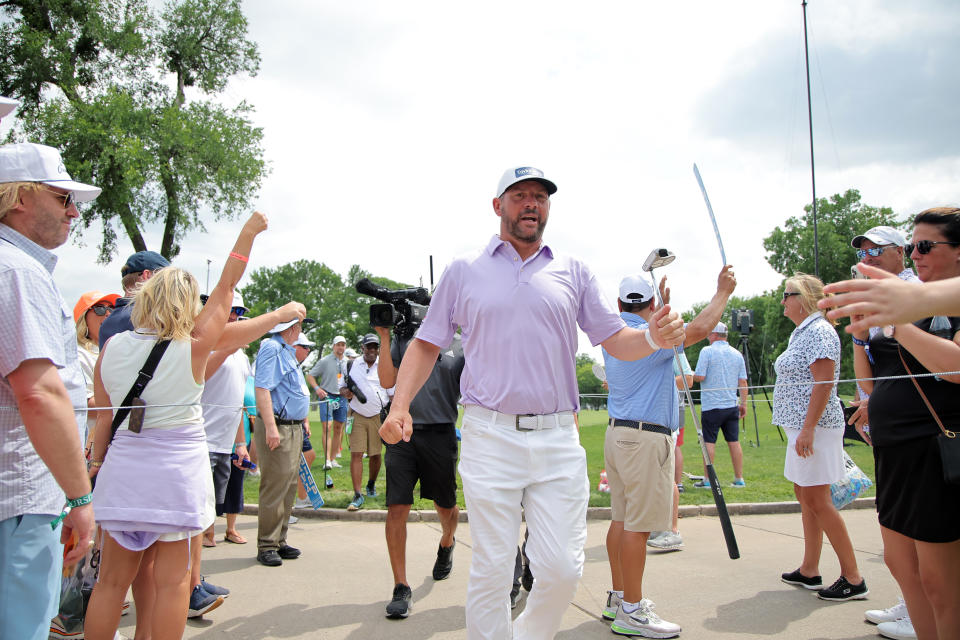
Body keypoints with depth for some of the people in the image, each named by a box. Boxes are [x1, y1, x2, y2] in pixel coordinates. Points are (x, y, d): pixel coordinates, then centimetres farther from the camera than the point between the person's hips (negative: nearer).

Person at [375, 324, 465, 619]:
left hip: (441, 435, 0)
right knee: (397, 509, -6)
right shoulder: (403, 341, 11)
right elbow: (387, 381, 0)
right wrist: (384, 338, -5)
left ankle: (446, 543, 49)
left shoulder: (460, 348, 8)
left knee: (446, 507, 14)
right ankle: (401, 587, 4)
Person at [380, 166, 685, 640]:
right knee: (491, 570, 2)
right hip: (490, 436, -1)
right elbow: (427, 344, 10)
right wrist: (400, 405, -5)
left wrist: (653, 338, -13)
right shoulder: (464, 271, 8)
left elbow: (617, 342, 10)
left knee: (562, 570, 2)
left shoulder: (573, 272, 12)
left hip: (559, 441, 2)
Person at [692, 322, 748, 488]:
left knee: (709, 442, 0)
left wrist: (691, 375, 8)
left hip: (711, 406, -5)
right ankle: (739, 479, 13)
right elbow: (742, 382, 9)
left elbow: (700, 376, -13)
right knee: (734, 442, 9)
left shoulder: (707, 351, -8)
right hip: (732, 405, 5)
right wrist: (743, 403, 15)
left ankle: (707, 480, 2)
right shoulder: (737, 354, 8)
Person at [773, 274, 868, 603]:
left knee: (817, 500, -7)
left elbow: (824, 383, -21)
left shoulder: (819, 331, -14)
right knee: (804, 495, 13)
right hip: (800, 426, 10)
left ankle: (853, 578, 1)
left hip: (814, 426, -10)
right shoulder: (800, 332, 17)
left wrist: (808, 428, -25)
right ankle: (809, 571, 21)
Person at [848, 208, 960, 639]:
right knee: (900, 563, 14)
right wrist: (861, 336, 0)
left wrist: (898, 324, -20)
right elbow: (870, 381, 16)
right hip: (895, 450, 8)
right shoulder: (911, 303, 14)